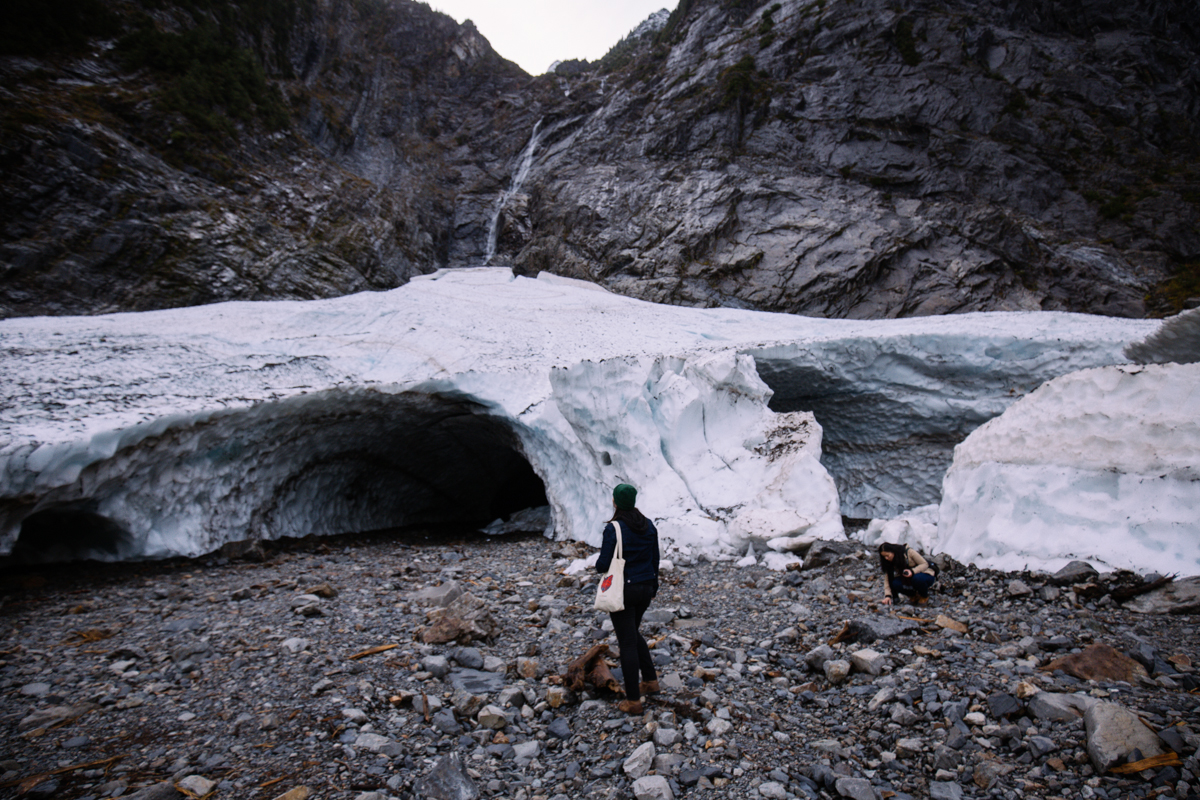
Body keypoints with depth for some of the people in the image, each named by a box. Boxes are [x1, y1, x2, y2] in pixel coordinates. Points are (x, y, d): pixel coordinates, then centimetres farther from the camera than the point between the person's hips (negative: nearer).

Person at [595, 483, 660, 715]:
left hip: (622, 591, -6)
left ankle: (633, 701, 10)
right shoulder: (649, 526, 2)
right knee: (634, 633, 27)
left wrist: (598, 565, 8)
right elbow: (655, 560, 9)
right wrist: (653, 588, 19)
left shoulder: (613, 529, -18)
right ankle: (650, 680, 32)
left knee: (627, 642, 2)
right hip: (645, 588, 7)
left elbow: (603, 565, -16)